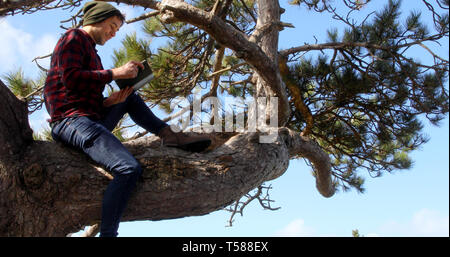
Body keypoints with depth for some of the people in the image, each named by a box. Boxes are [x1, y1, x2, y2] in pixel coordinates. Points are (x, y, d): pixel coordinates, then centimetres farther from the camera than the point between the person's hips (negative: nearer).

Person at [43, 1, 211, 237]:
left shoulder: (90, 50, 27)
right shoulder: (73, 38, 2)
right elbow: (70, 78, -17)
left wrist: (109, 101, 2)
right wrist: (115, 73, -12)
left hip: (90, 119, 10)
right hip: (70, 120, -10)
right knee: (129, 169, -27)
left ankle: (170, 135, 7)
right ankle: (107, 233, -26)